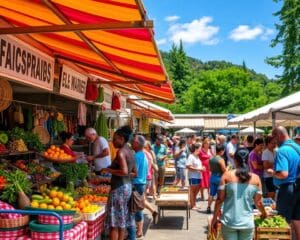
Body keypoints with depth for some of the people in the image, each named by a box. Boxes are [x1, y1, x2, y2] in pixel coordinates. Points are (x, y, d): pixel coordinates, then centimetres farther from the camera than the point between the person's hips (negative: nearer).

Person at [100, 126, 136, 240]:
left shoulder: (121, 152, -14)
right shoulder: (130, 152, 13)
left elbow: (124, 171, -26)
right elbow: (134, 173, 19)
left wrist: (108, 170, -15)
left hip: (119, 187, -9)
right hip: (128, 186, 9)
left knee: (114, 223, -3)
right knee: (122, 220, 16)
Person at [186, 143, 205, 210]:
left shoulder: (197, 156, 15)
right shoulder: (191, 156, -12)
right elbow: (188, 166, -20)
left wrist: (202, 168, 4)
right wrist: (198, 169, -19)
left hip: (198, 176, 9)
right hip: (193, 176, -9)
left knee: (196, 191, 14)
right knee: (192, 190, 1)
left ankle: (194, 204, 24)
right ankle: (192, 205, 8)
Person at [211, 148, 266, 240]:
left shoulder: (227, 175, -5)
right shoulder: (255, 178, -1)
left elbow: (219, 199, -6)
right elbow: (258, 202, 5)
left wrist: (215, 218, 4)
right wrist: (264, 214, 26)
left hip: (229, 222, -1)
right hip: (247, 223, 1)